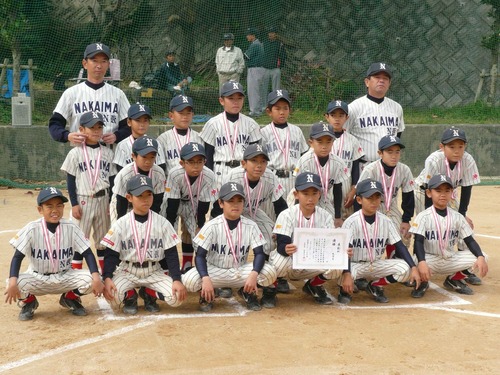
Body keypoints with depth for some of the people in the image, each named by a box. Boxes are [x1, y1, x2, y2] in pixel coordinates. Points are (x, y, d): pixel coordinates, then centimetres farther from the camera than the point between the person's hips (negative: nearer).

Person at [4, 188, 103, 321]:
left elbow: (87, 253, -9)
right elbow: (18, 256, -16)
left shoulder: (71, 228, -10)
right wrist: (12, 281, -36)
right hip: (37, 279, -1)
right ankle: (29, 302, 6)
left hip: (65, 277, 2)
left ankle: (70, 298, 10)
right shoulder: (32, 229, -15)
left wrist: (96, 277, -27)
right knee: (16, 283, -34)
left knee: (91, 280, -26)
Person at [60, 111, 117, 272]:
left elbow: (112, 180, 8)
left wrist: (112, 202, 3)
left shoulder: (107, 153, 4)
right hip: (83, 200, -3)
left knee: (103, 237, 12)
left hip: (103, 200, 3)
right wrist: (74, 204, -8)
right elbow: (70, 181, -3)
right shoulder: (75, 153, -4)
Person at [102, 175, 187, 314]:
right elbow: (111, 254, -6)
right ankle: (130, 297, 6)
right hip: (127, 271, -1)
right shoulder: (120, 224, -6)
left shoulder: (162, 223, -3)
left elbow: (171, 254, -3)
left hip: (154, 272, 1)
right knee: (112, 293, -31)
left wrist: (177, 280, -16)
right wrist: (107, 278, -24)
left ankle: (148, 294, 10)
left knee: (176, 297, -22)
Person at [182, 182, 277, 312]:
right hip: (215, 271, -1)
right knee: (189, 280, -32)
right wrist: (206, 279, -33)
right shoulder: (211, 226, -13)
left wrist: (254, 274, -32)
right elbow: (200, 256, -15)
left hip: (240, 272, 2)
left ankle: (247, 291, 8)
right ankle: (207, 295, 6)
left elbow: (259, 253, -11)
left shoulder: (250, 226, -7)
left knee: (270, 273, -25)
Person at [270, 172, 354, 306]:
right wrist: (286, 249, -50)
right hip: (290, 263, -3)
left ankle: (314, 285, 10)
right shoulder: (287, 215, -14)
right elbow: (281, 244, -24)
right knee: (280, 262, -38)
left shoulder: (325, 216, -4)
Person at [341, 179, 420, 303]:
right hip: (355, 265, -4)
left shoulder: (386, 221, -2)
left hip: (377, 265, 4)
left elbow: (399, 246, -2)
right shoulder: (351, 222, -14)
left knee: (405, 269, -21)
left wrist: (414, 268, -15)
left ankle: (375, 285, 5)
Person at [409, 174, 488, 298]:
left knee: (480, 257, -14)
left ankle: (454, 279, 13)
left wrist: (481, 257, -18)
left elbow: (470, 240, 2)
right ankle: (423, 282, 4)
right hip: (429, 259, -4)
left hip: (451, 260, 4)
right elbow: (418, 242, -17)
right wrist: (422, 263, -35)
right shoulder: (423, 217, -9)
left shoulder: (457, 217, 3)